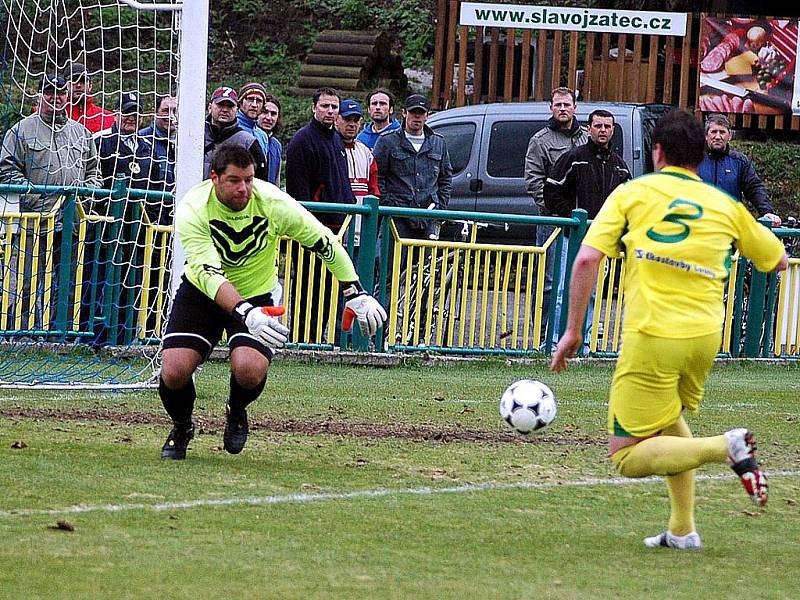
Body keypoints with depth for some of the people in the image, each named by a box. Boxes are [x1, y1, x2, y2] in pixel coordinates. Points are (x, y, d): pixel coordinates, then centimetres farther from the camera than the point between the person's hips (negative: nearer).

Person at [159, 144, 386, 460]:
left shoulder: (274, 203, -22)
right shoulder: (192, 209, -26)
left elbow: (325, 242, -8)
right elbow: (207, 274, -37)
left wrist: (357, 294, -10)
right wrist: (246, 314, -52)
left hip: (258, 293, 0)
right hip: (201, 293, 0)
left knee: (249, 371, -26)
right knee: (174, 372, -19)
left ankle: (237, 412, 12)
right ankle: (181, 427, 17)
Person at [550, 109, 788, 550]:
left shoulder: (632, 193, 3)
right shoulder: (725, 205, 9)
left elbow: (586, 259, -8)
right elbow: (778, 261, 21)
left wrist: (573, 331, -2)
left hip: (651, 335, -5)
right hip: (705, 337, 5)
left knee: (628, 457, 1)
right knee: (668, 418, 31)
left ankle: (726, 448, -19)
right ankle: (682, 530, 23)